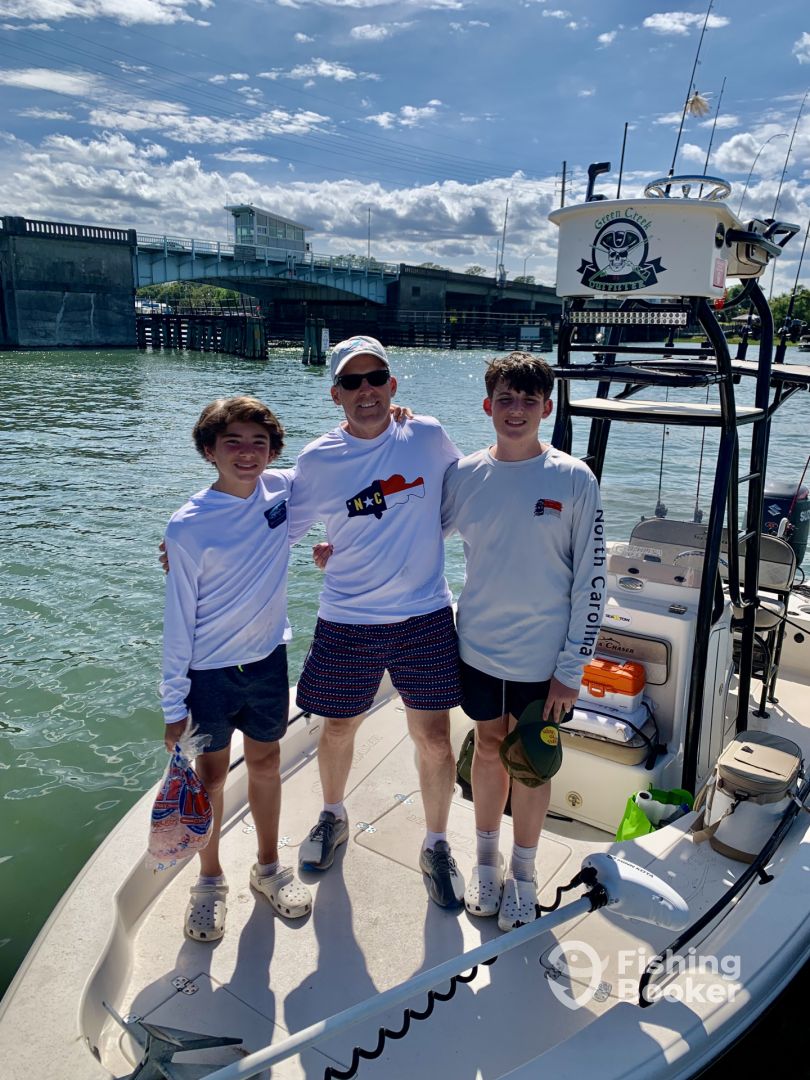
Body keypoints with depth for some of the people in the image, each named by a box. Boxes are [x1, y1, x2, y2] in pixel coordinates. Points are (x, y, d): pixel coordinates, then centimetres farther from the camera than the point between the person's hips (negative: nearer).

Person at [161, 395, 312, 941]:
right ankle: (210, 881, 34)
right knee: (212, 773, 12)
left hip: (268, 658, 3)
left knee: (266, 764, 17)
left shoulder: (286, 490, -8)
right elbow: (179, 618, -11)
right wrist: (174, 702, -8)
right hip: (210, 669, -3)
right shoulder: (188, 526, -17)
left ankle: (269, 867, 39)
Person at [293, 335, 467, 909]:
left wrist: (415, 535, 2)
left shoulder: (428, 436, -4)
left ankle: (437, 844, 33)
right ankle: (334, 817, 48)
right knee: (338, 730, 17)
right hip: (347, 623, 0)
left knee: (434, 738, 7)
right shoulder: (318, 460, -6)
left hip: (425, 616, 0)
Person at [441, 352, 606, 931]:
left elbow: (590, 580, -8)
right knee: (489, 751, 17)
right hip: (478, 647, 2)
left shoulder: (574, 480, -11)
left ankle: (523, 872, 36)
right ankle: (487, 858, 41)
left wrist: (572, 668, -9)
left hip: (542, 656, -2)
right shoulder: (464, 474, -4)